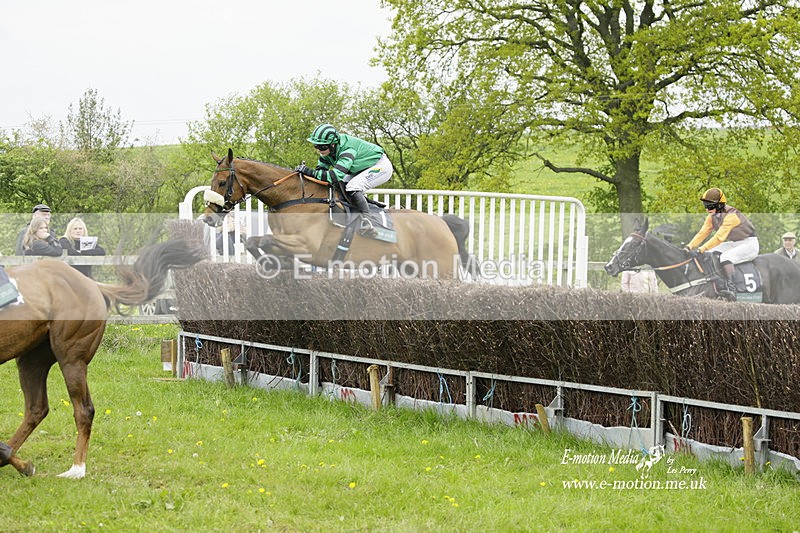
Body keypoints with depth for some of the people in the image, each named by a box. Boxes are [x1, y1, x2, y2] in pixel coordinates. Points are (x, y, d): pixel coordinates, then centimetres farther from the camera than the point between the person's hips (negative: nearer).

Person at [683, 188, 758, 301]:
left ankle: (731, 288, -40)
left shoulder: (731, 216, -27)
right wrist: (689, 247, -18)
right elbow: (702, 233, -3)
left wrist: (700, 249, -41)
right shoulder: (712, 217, 1)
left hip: (749, 244, -9)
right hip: (734, 243, 9)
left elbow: (719, 237, -35)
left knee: (725, 257, -32)